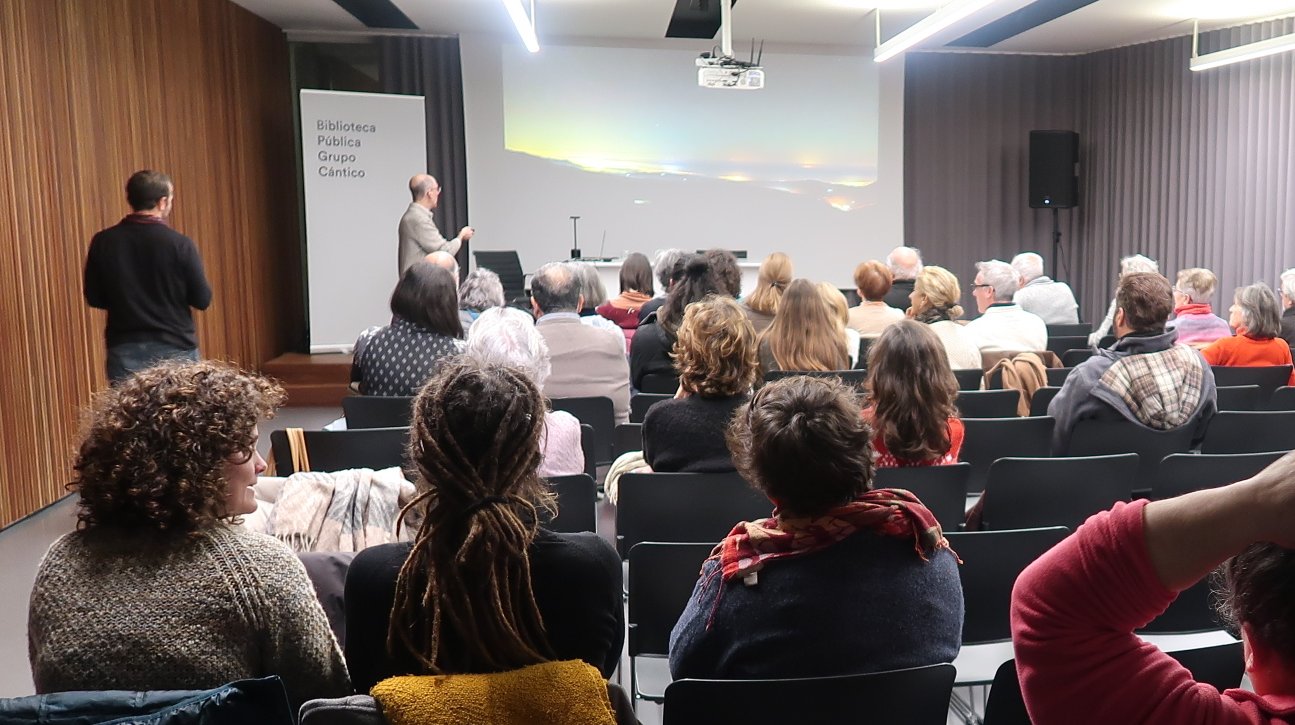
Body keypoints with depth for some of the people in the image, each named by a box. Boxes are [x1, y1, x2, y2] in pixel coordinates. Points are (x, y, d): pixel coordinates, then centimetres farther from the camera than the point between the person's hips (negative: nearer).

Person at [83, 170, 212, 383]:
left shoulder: (103, 242, -3)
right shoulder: (179, 244, -12)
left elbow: (94, 298, 5)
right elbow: (202, 299, -7)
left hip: (125, 349, 3)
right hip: (175, 349, -2)